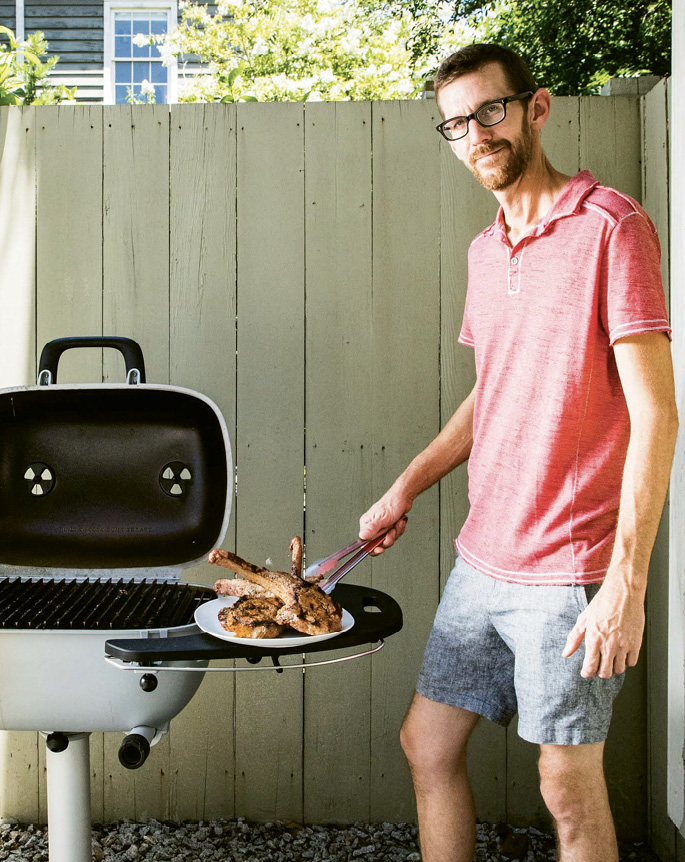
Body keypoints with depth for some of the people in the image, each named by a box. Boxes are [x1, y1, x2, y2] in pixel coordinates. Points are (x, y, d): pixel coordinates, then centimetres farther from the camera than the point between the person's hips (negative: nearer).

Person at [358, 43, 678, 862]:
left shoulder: (610, 225, -10)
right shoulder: (485, 250, 12)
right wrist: (406, 488, 14)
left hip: (568, 572, -7)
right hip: (480, 563, 7)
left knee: (569, 787, 6)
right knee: (426, 745, 16)